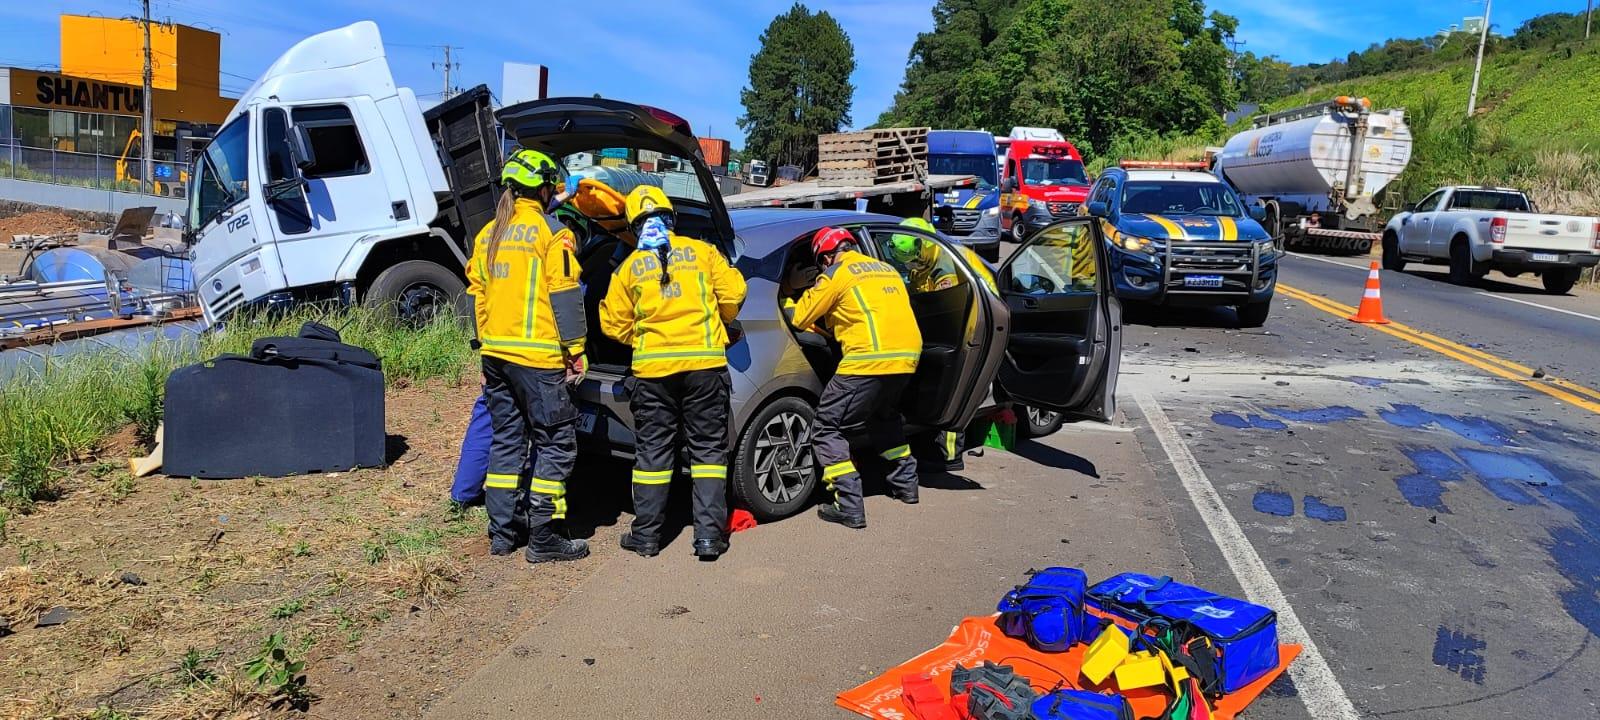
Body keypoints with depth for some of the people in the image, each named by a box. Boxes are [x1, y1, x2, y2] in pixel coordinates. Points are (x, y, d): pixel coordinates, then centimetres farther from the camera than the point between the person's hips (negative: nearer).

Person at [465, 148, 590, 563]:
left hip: (496, 354, 7)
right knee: (556, 445, 1)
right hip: (538, 358, -7)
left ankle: (502, 532, 19)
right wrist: (575, 352, -8)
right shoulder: (551, 232, -7)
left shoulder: (488, 234, 14)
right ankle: (542, 538, 1)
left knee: (505, 441, 15)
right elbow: (565, 296, -12)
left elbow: (476, 293, 17)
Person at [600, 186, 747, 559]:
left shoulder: (629, 266, 7)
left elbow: (615, 325, 10)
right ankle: (710, 535, 4)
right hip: (706, 361, 0)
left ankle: (646, 535, 17)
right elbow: (732, 294, 2)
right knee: (708, 448, 7)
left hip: (652, 366, 1)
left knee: (652, 451, 11)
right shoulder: (702, 251, 5)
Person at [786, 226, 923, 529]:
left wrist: (787, 302, 28)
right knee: (884, 416, 34)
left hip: (869, 361, -8)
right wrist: (832, 322, 41)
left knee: (828, 429, 2)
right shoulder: (887, 269, 23)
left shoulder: (836, 274, 2)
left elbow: (799, 318, 6)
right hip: (908, 357, 8)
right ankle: (905, 482, 37)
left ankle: (849, 507, -5)